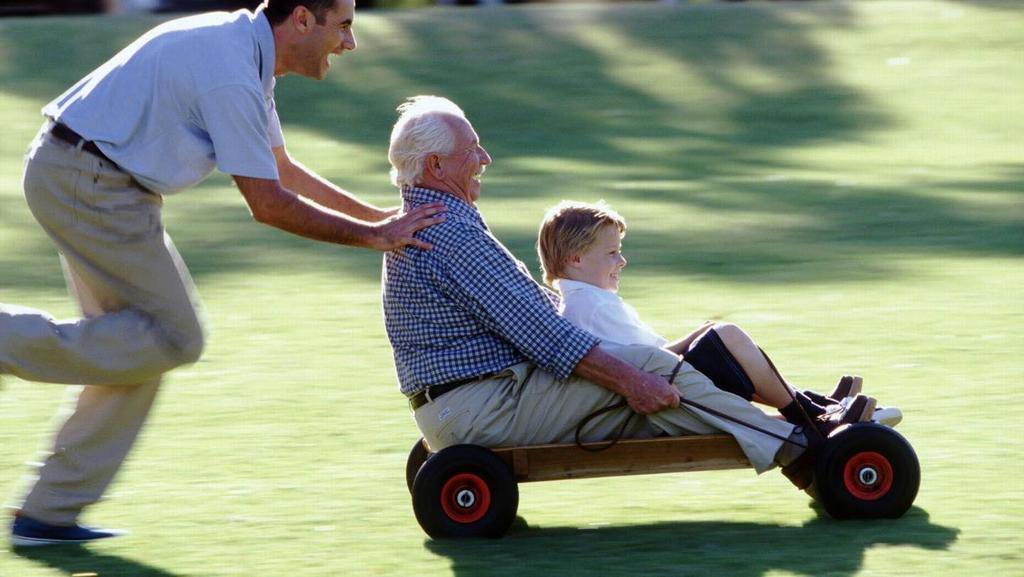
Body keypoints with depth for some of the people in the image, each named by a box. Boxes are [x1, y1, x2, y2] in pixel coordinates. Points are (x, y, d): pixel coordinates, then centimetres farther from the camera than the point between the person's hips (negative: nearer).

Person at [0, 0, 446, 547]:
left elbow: (283, 171, 24)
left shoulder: (246, 52, 11)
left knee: (136, 341, 12)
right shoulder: (230, 73, -21)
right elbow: (268, 204, -17)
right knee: (174, 337, -7)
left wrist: (383, 216, 20)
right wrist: (373, 236, -9)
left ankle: (51, 512, 13)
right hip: (91, 182, -10)